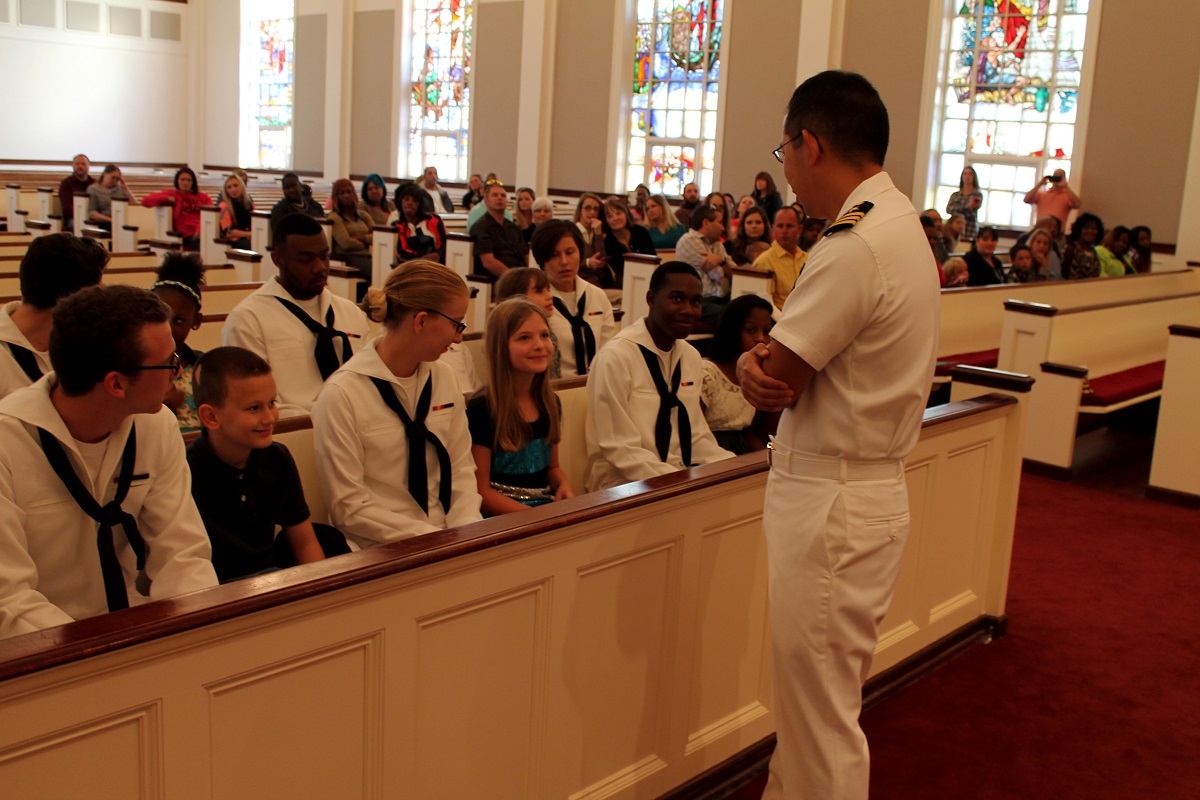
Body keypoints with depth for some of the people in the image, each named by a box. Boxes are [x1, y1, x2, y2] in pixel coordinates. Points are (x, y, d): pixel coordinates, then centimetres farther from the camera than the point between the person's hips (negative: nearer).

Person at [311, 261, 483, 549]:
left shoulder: (443, 377, 7)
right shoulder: (342, 394, -12)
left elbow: (461, 468, 9)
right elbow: (349, 507, -12)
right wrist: (432, 539, -16)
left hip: (443, 538, 6)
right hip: (380, 553, -6)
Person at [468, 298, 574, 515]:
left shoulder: (550, 403, 9)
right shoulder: (480, 409, -11)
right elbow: (480, 492, -11)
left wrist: (564, 487, 0)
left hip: (547, 507, 6)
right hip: (502, 518, -6)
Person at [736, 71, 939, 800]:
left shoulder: (856, 249, -22)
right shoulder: (899, 224, 10)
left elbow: (774, 381, -18)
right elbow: (782, 370, 10)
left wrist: (752, 364, 2)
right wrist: (765, 362, -10)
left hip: (834, 506, -10)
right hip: (867, 488, 10)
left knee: (822, 713, 4)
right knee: (815, 696, 22)